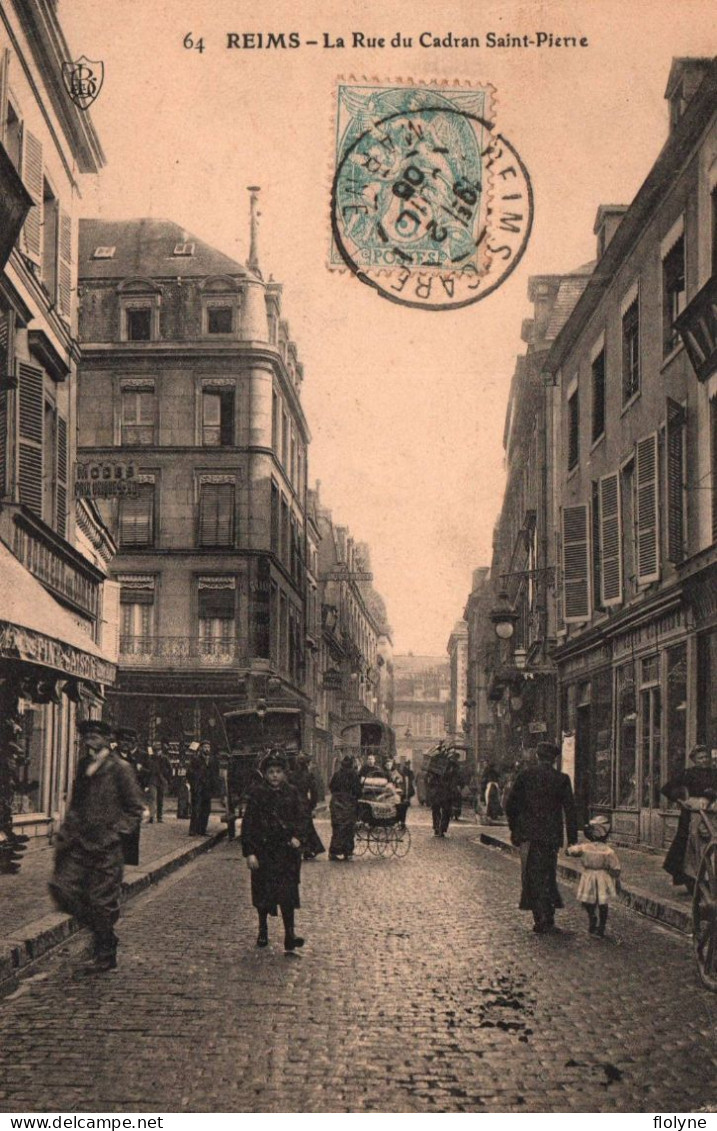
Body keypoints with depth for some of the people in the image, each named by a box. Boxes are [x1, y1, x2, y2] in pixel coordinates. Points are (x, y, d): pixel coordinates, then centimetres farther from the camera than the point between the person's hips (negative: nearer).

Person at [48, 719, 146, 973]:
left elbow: (136, 808, -5)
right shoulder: (83, 765, 13)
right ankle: (103, 931, 17)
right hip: (80, 843, 6)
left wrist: (115, 831, -10)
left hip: (105, 847, -6)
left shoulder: (120, 768, -7)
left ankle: (106, 957, 14)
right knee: (61, 887, -4)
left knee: (102, 901, -1)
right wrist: (67, 832, 10)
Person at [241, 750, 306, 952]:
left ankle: (289, 934, -7)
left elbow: (301, 819, 10)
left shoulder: (291, 793, 4)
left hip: (287, 850, 1)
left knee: (288, 893, -6)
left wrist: (296, 836, -10)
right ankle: (263, 930, 26)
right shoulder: (257, 794, -5)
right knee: (262, 892, 8)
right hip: (263, 850, -1)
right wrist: (249, 852, -10)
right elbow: (248, 824, -5)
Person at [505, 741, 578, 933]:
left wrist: (514, 829, 14)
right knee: (548, 875, 14)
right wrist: (572, 840, 5)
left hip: (529, 834, -1)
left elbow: (511, 805, 2)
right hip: (551, 835, 1)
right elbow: (570, 811, 0)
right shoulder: (562, 779, 0)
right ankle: (547, 918, 16)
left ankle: (542, 919, -3)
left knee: (533, 876, 2)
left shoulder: (525, 774, -1)